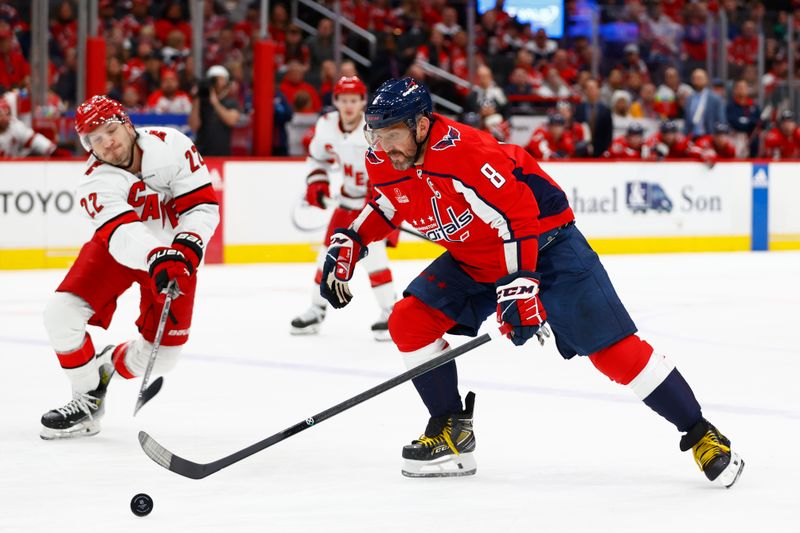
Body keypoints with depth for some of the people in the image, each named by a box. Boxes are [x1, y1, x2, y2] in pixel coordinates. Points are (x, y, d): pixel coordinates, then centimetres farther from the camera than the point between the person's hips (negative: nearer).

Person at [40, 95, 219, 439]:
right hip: (117, 248, 0)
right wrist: (155, 258, -59)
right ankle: (88, 400, 1)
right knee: (62, 313, -19)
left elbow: (203, 204, -19)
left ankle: (109, 364, 29)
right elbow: (122, 235, -40)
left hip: (173, 253, 0)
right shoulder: (96, 182, -23)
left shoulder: (171, 146, -23)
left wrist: (187, 245, -37)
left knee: (160, 357, -5)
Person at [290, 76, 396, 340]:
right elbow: (317, 156, 14)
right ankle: (316, 310, 25)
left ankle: (390, 312, -13)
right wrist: (316, 182, 1)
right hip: (349, 198, 6)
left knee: (372, 249, -21)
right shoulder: (326, 126, -6)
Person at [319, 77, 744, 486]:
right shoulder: (383, 164, -7)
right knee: (409, 322, -7)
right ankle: (452, 430, 7)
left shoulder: (464, 155, -32)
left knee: (611, 347, -14)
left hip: (544, 243, -8)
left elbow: (517, 217, -31)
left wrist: (520, 288, -34)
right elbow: (386, 206, 16)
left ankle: (699, 432, -4)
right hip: (473, 259, 8)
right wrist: (348, 243, 3)